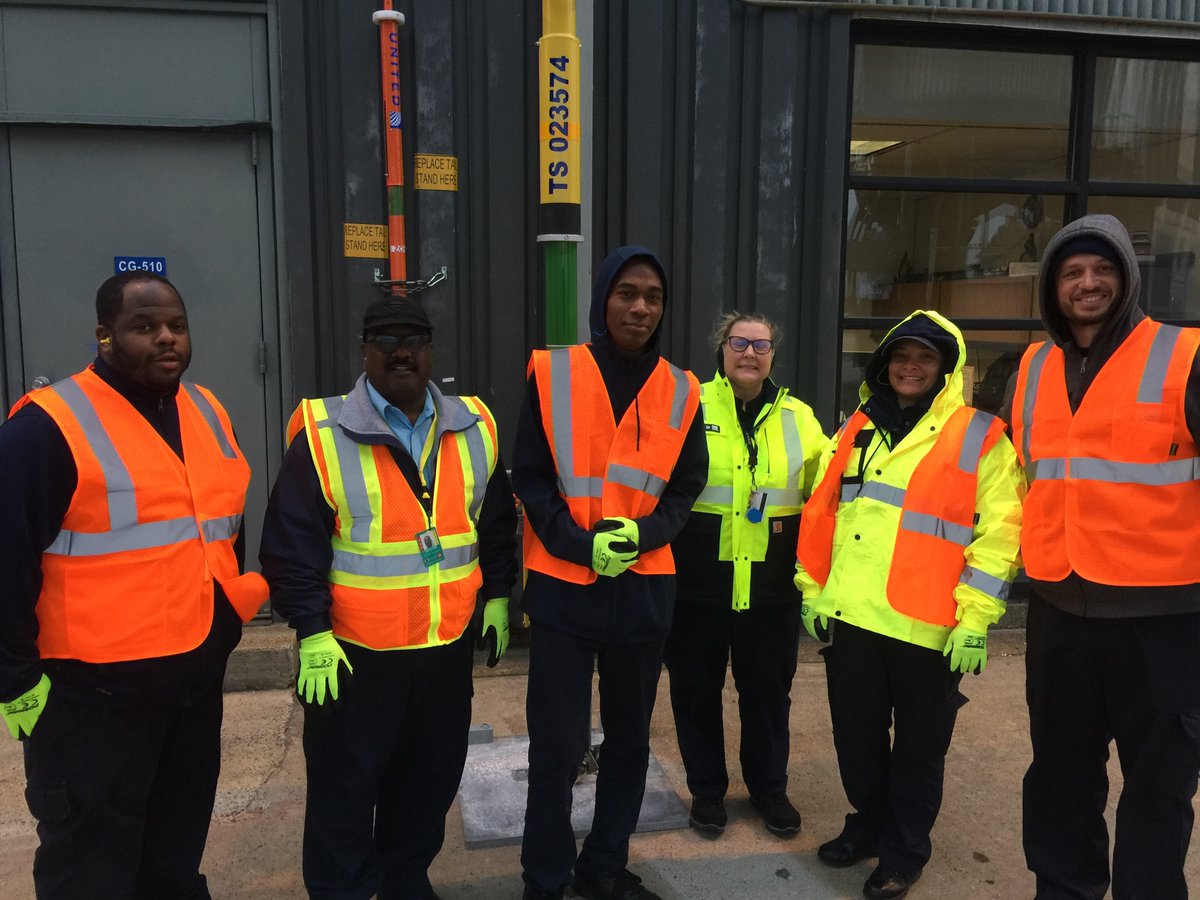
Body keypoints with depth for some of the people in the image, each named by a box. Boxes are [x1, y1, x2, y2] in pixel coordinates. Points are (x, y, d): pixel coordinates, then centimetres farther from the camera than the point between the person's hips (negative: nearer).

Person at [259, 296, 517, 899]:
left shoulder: (474, 427, 3)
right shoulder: (323, 434, -10)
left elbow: (496, 523, 12)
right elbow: (291, 545, -11)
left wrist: (497, 597, 11)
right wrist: (313, 633, -14)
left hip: (448, 644, 4)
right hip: (354, 649, -4)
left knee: (430, 776, 18)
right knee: (344, 787, 9)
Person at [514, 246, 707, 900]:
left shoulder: (681, 392, 2)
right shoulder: (551, 374, -5)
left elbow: (686, 487, 6)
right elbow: (529, 477, -4)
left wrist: (641, 535, -12)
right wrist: (580, 544, -16)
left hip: (643, 589, 3)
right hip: (562, 586, -3)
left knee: (629, 736, 14)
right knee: (557, 743, 2)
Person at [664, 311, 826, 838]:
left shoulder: (799, 418, 7)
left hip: (771, 587, 2)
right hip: (698, 583, -2)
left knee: (768, 690, 15)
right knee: (697, 689, 10)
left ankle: (769, 787, 36)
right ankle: (707, 789, 31)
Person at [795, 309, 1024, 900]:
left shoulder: (980, 437, -4)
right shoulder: (856, 430, 11)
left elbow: (998, 531, -9)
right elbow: (821, 512, 13)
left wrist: (975, 619, -13)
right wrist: (813, 587, 9)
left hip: (927, 627, -4)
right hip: (848, 616, 4)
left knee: (918, 747, 11)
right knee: (856, 735, 17)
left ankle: (904, 851, 30)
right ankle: (867, 825, 38)